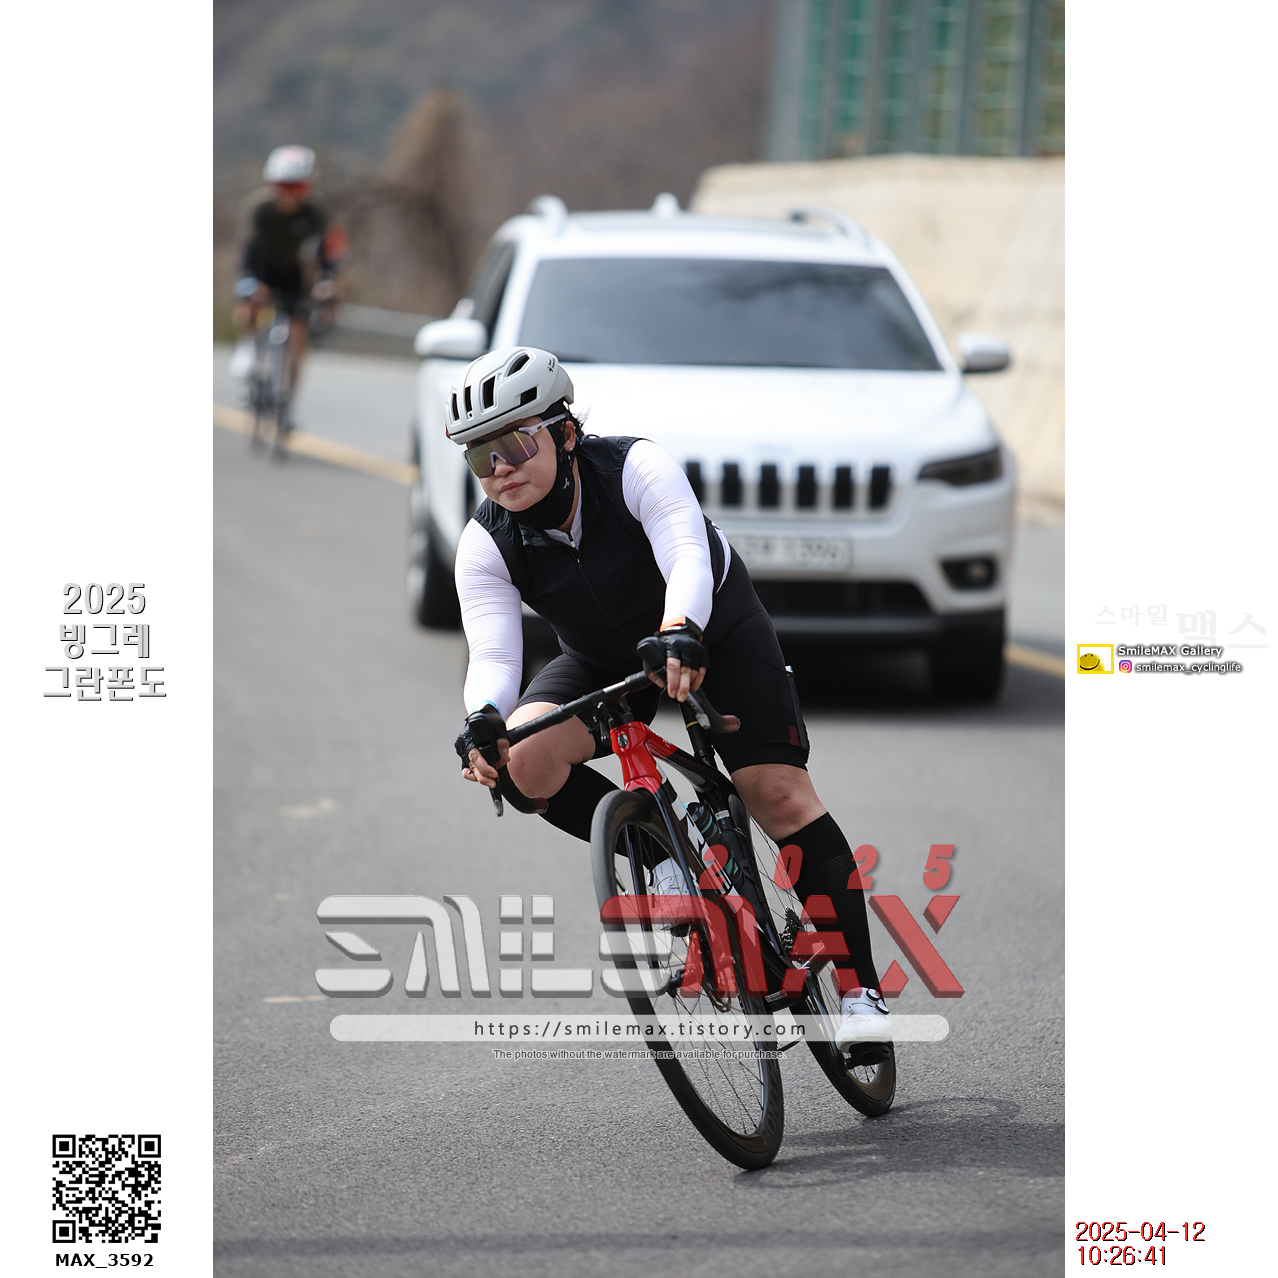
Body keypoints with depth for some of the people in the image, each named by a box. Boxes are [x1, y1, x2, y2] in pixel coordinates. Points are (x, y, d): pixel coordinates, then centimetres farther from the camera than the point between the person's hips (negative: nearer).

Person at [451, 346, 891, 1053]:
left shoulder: (636, 469, -29)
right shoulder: (485, 546, -21)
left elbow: (688, 558, -44)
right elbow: (493, 655, -28)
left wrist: (680, 633, -65)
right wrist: (482, 722, -51)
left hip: (713, 630, -3)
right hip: (605, 661, 3)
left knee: (780, 795, -16)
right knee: (526, 759, -26)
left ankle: (860, 988, -9)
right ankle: (663, 855, -8)